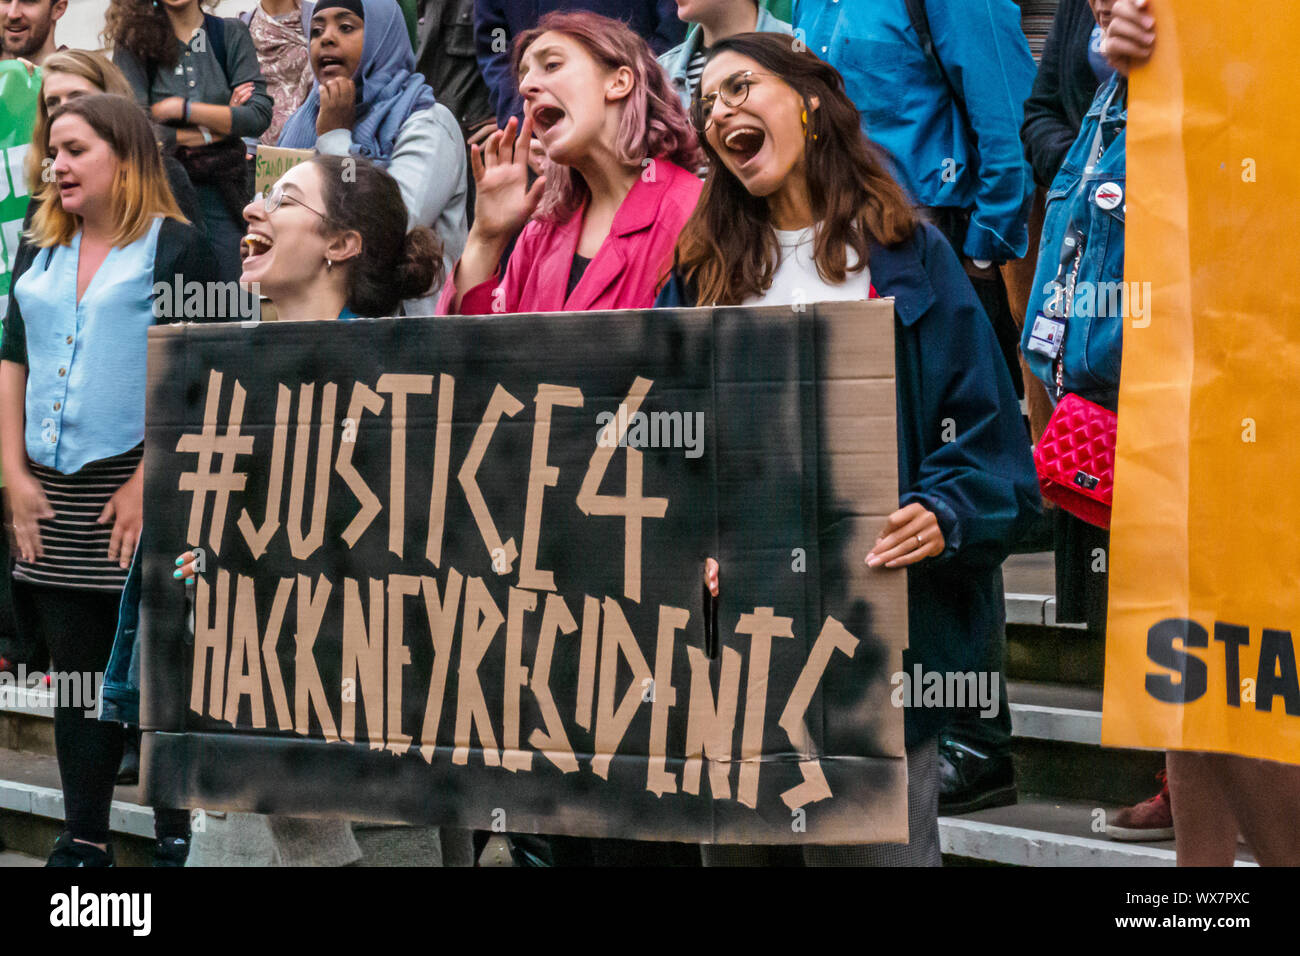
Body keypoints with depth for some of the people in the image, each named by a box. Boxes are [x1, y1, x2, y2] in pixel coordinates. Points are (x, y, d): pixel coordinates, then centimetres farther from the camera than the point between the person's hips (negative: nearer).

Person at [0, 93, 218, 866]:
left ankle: (178, 832, 11)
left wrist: (147, 483, -16)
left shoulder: (177, 248, -4)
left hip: (141, 489, -6)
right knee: (76, 670, 8)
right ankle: (85, 840, 15)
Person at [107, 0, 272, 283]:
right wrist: (211, 132, -7)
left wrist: (181, 108, -10)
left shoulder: (232, 34, 6)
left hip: (222, 191, 1)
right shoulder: (134, 40, 1)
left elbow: (260, 116, -6)